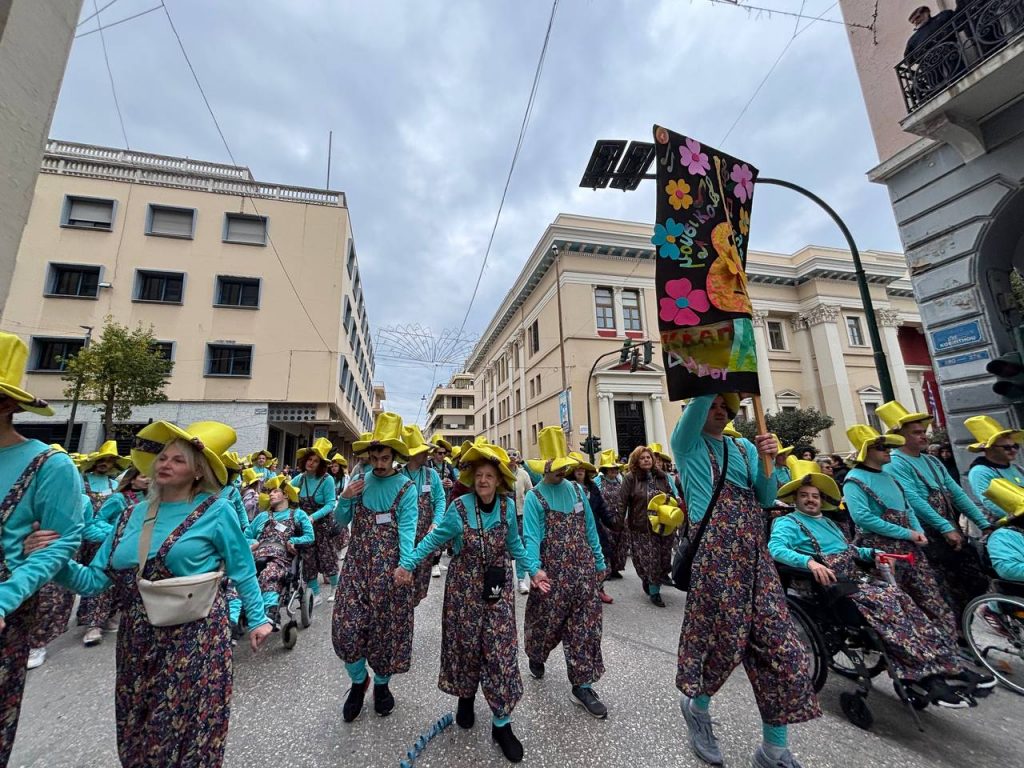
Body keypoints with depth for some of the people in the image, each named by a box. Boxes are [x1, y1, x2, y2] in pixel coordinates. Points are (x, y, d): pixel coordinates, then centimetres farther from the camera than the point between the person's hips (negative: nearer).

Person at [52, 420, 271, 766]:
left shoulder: (216, 511, -10)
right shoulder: (133, 514, 5)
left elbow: (242, 571, -5)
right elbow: (95, 578, 5)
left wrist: (256, 619, -4)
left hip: (195, 637, -5)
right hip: (138, 639, 5)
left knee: (186, 729, 8)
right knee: (136, 730, 21)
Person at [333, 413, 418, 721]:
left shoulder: (406, 487, -8)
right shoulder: (360, 481, 4)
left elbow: (407, 529, -14)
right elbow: (341, 522, 9)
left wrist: (405, 565, -26)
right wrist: (345, 499, -11)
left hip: (389, 568, -3)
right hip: (357, 564, 3)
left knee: (386, 627, 10)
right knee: (346, 627, 2)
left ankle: (382, 684, 37)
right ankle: (358, 681, 31)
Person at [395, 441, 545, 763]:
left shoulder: (508, 507, -8)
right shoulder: (459, 507, -16)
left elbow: (514, 544, 5)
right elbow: (434, 539, -8)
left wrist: (533, 570, -2)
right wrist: (407, 563, -14)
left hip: (498, 588, 2)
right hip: (464, 586, -1)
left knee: (501, 649, 2)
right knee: (466, 644, 13)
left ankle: (502, 723, 19)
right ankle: (465, 697, 42)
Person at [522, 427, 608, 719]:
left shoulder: (577, 490, 5)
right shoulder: (534, 497, -10)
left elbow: (590, 529, 10)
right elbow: (532, 537, -17)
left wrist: (599, 562, 11)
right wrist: (534, 570, -30)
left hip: (584, 572, 4)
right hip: (553, 574, -4)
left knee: (586, 628, 7)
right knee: (547, 623, 14)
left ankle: (582, 686, 23)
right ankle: (536, 657, 45)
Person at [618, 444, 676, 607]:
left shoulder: (661, 476, 7)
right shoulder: (631, 477, -7)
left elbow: (671, 496, 18)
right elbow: (622, 501, -9)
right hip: (641, 527, -4)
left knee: (663, 557, 7)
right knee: (648, 560, -1)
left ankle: (653, 585, 30)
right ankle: (654, 591, 18)